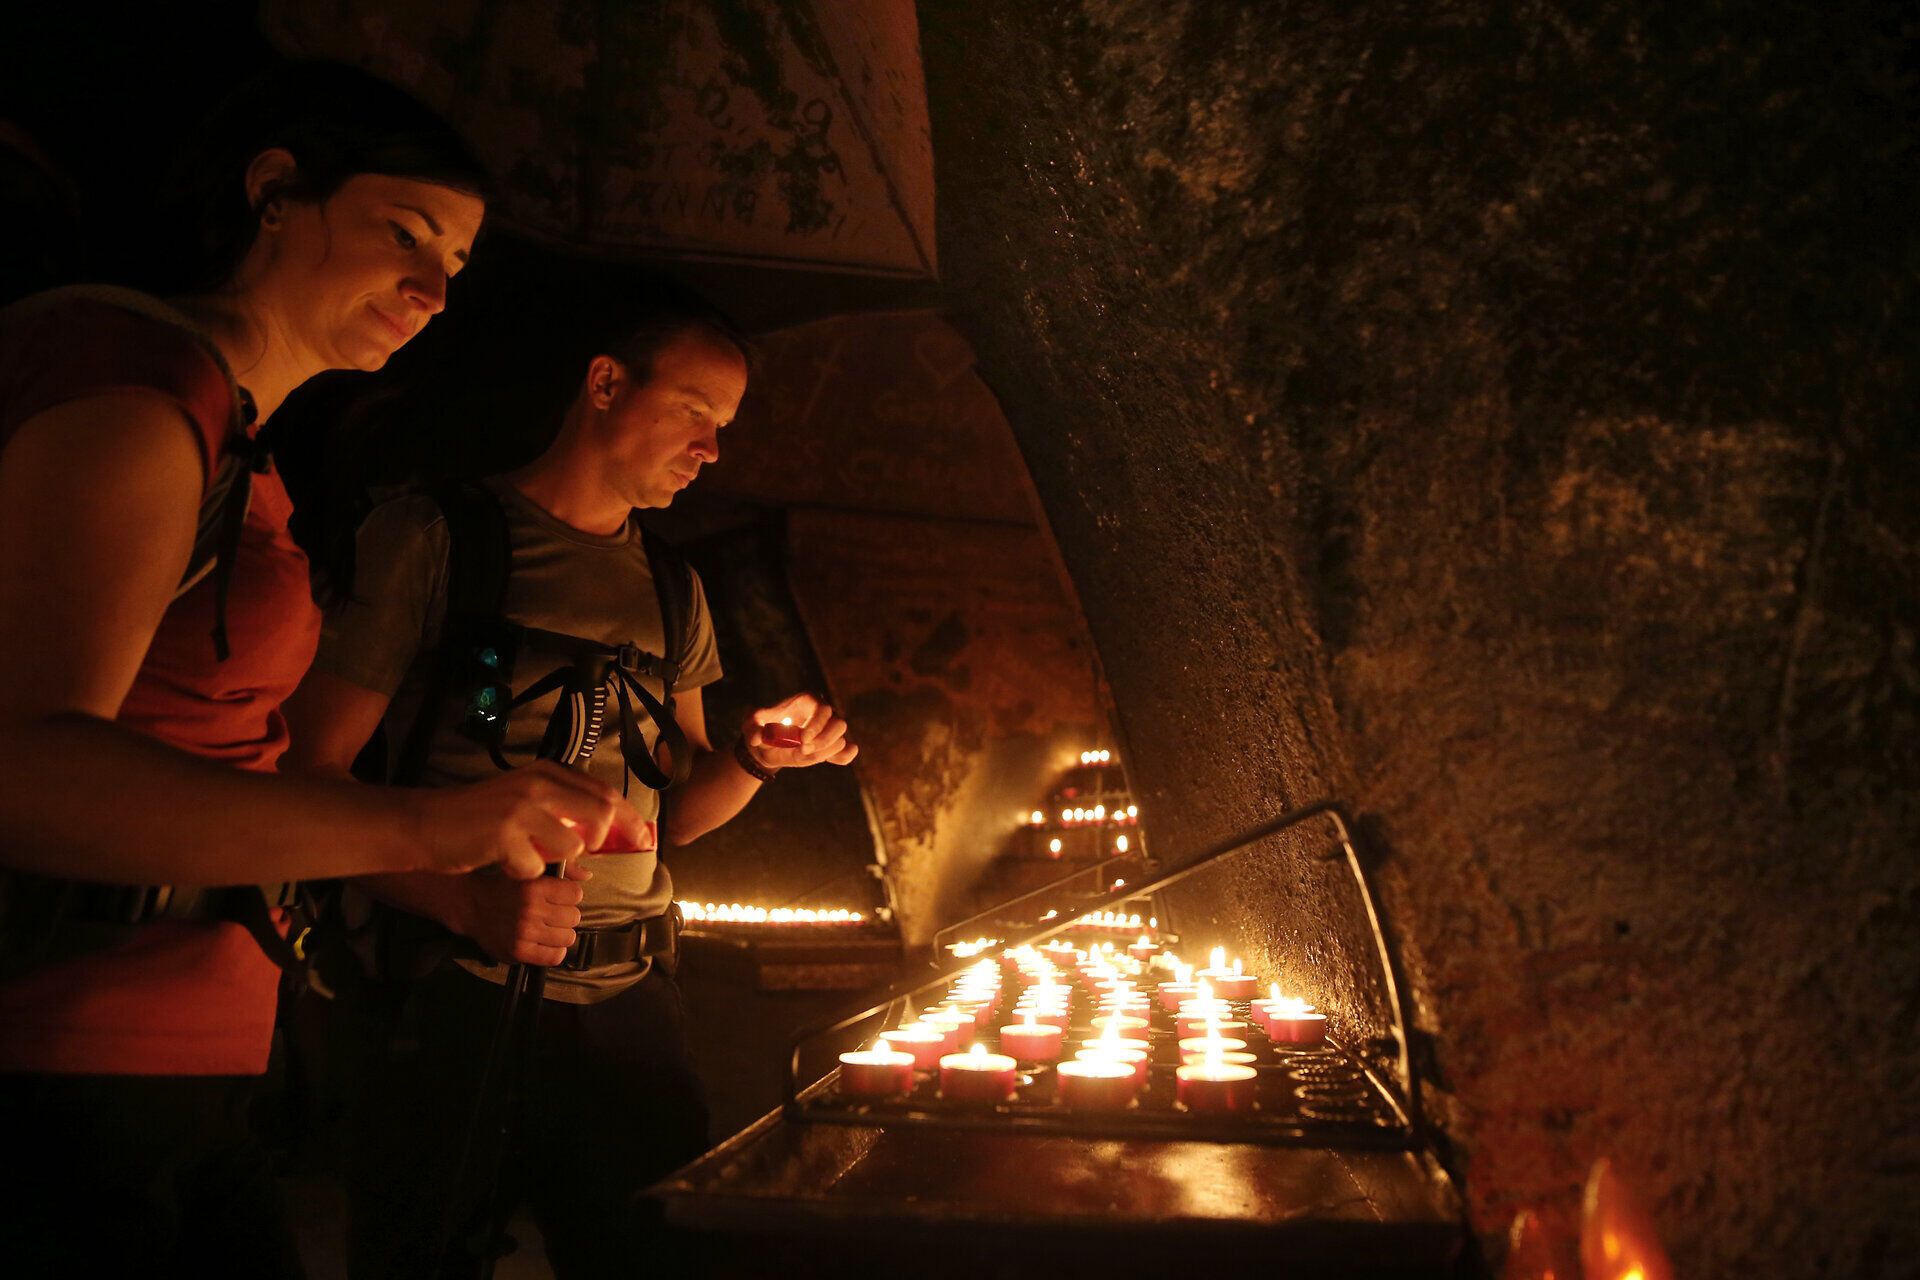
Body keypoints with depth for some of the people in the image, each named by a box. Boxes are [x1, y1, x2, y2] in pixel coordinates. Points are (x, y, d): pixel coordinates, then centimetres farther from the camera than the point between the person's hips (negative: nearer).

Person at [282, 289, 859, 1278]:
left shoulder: (672, 590, 15)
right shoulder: (432, 537, -3)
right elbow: (310, 778, -10)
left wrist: (755, 759, -1)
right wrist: (468, 904, -24)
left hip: (631, 1001, 5)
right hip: (460, 999, -5)